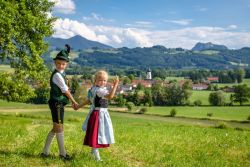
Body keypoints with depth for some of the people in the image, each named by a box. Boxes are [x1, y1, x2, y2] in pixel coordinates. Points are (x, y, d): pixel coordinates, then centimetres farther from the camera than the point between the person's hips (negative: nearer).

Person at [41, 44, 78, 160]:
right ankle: (62, 153, 10)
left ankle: (45, 152, 21)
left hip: (58, 104, 10)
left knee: (56, 128, 15)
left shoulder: (61, 74, 13)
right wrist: (74, 102, -6)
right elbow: (66, 90, -15)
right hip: (57, 103, -10)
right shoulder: (57, 75, -17)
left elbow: (65, 89, 14)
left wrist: (72, 102, 11)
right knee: (59, 128, -1)